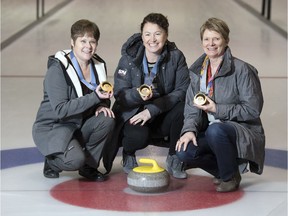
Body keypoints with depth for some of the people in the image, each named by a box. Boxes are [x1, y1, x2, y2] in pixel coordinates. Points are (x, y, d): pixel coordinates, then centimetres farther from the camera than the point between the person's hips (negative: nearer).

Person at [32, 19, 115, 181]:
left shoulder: (99, 65, 0)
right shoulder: (58, 69, -20)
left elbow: (103, 97, 12)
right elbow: (60, 109, -27)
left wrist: (102, 105, -14)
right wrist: (94, 97, -34)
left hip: (82, 125, 6)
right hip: (53, 127, -6)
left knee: (107, 120, -24)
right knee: (75, 160, -31)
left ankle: (89, 166, -3)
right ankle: (52, 162, 6)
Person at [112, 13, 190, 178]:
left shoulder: (176, 56, -8)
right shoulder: (129, 57, -10)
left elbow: (183, 91, -16)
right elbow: (119, 94, -12)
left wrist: (151, 110, -25)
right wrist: (138, 94, -36)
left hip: (162, 117, 2)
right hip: (132, 114, -2)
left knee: (183, 108, -28)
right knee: (139, 136, -34)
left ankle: (174, 159, -6)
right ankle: (128, 155, 7)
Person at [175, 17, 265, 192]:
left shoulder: (242, 70, -14)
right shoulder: (198, 70, 5)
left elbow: (253, 109, -15)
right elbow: (192, 106, 3)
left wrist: (217, 109, -21)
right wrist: (189, 129, -16)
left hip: (244, 133, -5)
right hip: (211, 133, 6)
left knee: (215, 130, -37)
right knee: (184, 151, -20)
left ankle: (231, 177, -10)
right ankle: (224, 170, 8)